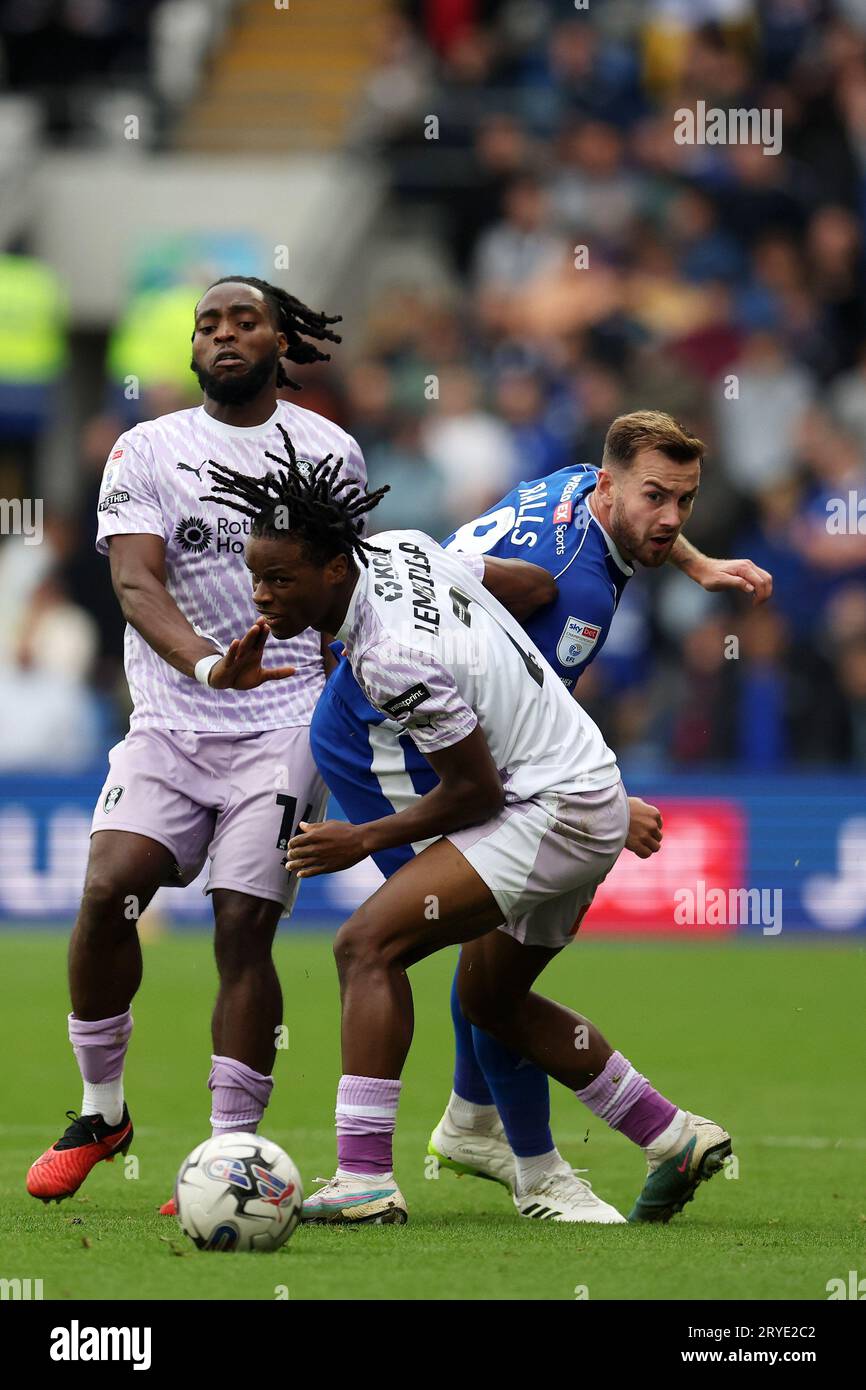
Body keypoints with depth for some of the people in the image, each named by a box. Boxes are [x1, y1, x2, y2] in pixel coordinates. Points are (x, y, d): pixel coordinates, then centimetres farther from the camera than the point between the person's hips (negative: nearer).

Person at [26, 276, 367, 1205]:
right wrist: (208, 664, -29)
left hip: (284, 726, 0)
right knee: (108, 891, -16)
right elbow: (135, 582, -12)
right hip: (169, 724, 0)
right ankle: (101, 1109, 3)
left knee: (243, 928, -10)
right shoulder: (147, 452, 3)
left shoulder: (330, 451, 10)